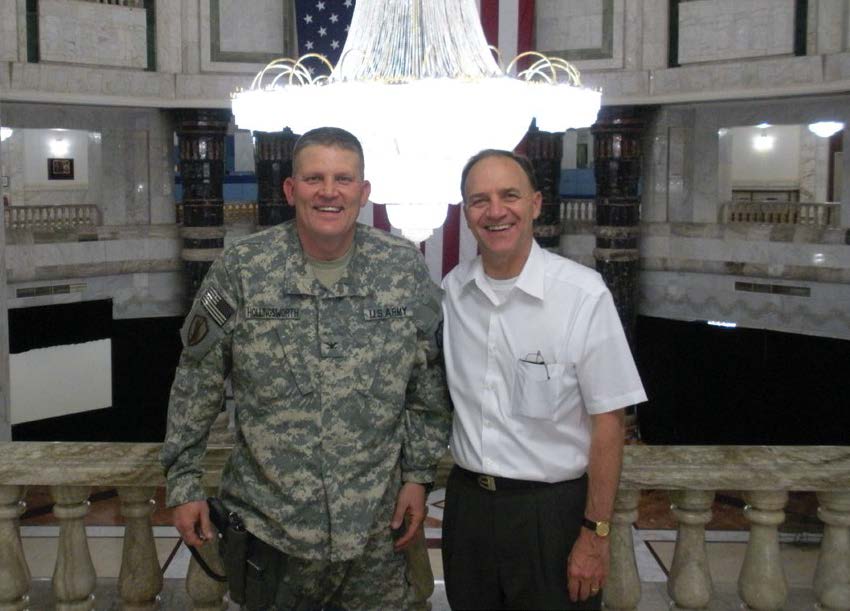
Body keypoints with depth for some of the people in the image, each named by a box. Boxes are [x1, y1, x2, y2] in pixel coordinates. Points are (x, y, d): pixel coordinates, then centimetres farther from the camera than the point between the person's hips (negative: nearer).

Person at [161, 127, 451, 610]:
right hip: (269, 521, -1)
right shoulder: (240, 269, -7)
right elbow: (196, 384, 0)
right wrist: (184, 483, 0)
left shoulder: (407, 267, -4)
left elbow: (430, 385, 4)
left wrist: (418, 475, 2)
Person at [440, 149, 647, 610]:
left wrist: (595, 534, -11)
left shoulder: (583, 294, -15)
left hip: (552, 509, -4)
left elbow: (607, 421, -12)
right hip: (466, 500, 4)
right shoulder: (451, 291, -1)